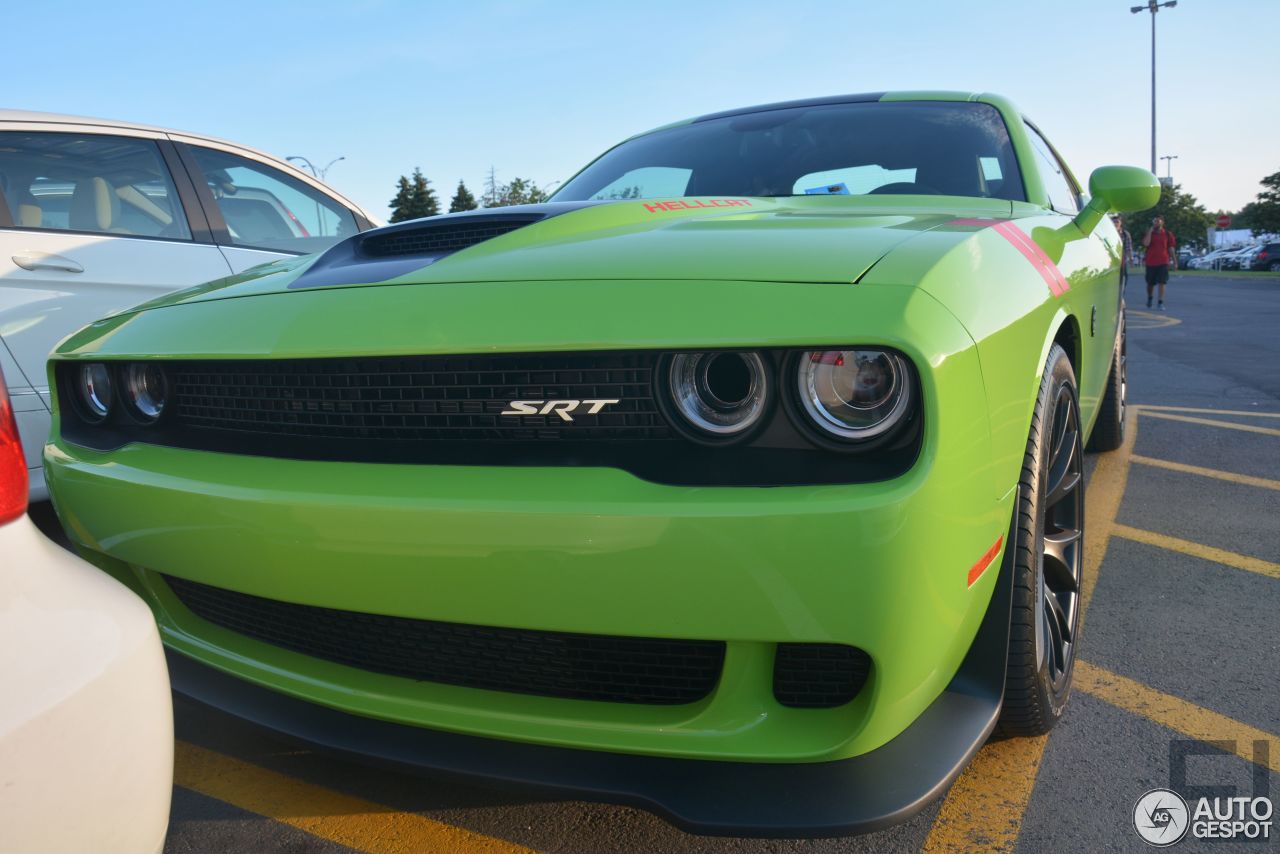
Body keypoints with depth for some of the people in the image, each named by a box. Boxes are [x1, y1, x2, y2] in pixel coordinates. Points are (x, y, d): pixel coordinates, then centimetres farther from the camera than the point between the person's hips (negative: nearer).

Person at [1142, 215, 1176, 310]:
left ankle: (1161, 303, -11)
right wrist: (1150, 231, -14)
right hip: (1150, 262, 1)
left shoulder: (1167, 234, 4)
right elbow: (1145, 244, -15)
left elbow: (1171, 248, 7)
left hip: (1163, 262, -1)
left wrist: (1174, 261, 4)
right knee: (1150, 283, 11)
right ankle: (1149, 298, 36)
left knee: (1162, 282, -10)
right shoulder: (1149, 233, 5)